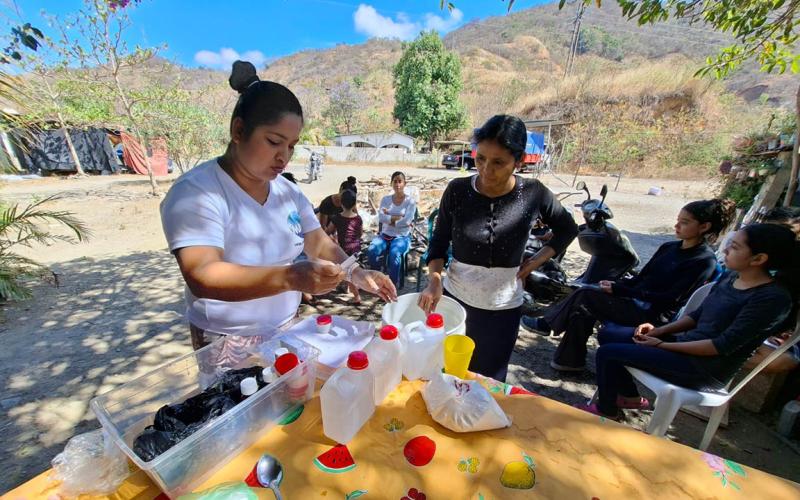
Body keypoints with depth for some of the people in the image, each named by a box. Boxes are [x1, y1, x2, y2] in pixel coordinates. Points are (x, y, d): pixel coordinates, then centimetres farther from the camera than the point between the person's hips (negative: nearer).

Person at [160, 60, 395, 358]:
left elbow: (320, 244, 2)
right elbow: (202, 277, -29)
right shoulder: (195, 192, -17)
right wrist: (290, 277, -44)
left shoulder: (288, 191, 2)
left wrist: (356, 274, -15)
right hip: (228, 345, -4)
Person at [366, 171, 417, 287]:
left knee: (394, 254, -35)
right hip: (385, 235, 3)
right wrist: (399, 217, -12)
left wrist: (389, 218, -6)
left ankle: (393, 283, -16)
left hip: (402, 237, -3)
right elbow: (381, 218, -7)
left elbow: (406, 222, -14)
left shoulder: (410, 201, 0)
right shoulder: (385, 199, 8)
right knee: (371, 251, -26)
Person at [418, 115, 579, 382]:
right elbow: (439, 241, -1)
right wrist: (434, 279, -16)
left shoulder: (534, 194, -9)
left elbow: (567, 229, 9)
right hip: (453, 298, 1)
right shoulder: (457, 190, -10)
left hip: (502, 308, 0)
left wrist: (537, 259, -3)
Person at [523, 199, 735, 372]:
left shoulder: (705, 261, -12)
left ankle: (548, 324, 2)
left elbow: (671, 299, -18)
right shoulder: (669, 247, 11)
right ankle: (570, 359, -4)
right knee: (582, 310, -14)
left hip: (653, 314, -7)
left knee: (585, 296, -18)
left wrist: (619, 291, -20)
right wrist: (615, 285, -6)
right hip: (637, 302, 7)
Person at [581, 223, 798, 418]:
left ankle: (607, 411, 8)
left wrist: (662, 345, -18)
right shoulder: (731, 277, 5)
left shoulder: (773, 297, -20)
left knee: (608, 353, -18)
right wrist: (659, 331, -2)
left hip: (706, 368, -8)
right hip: (688, 343, 8)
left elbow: (724, 346, -21)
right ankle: (631, 396, 19)